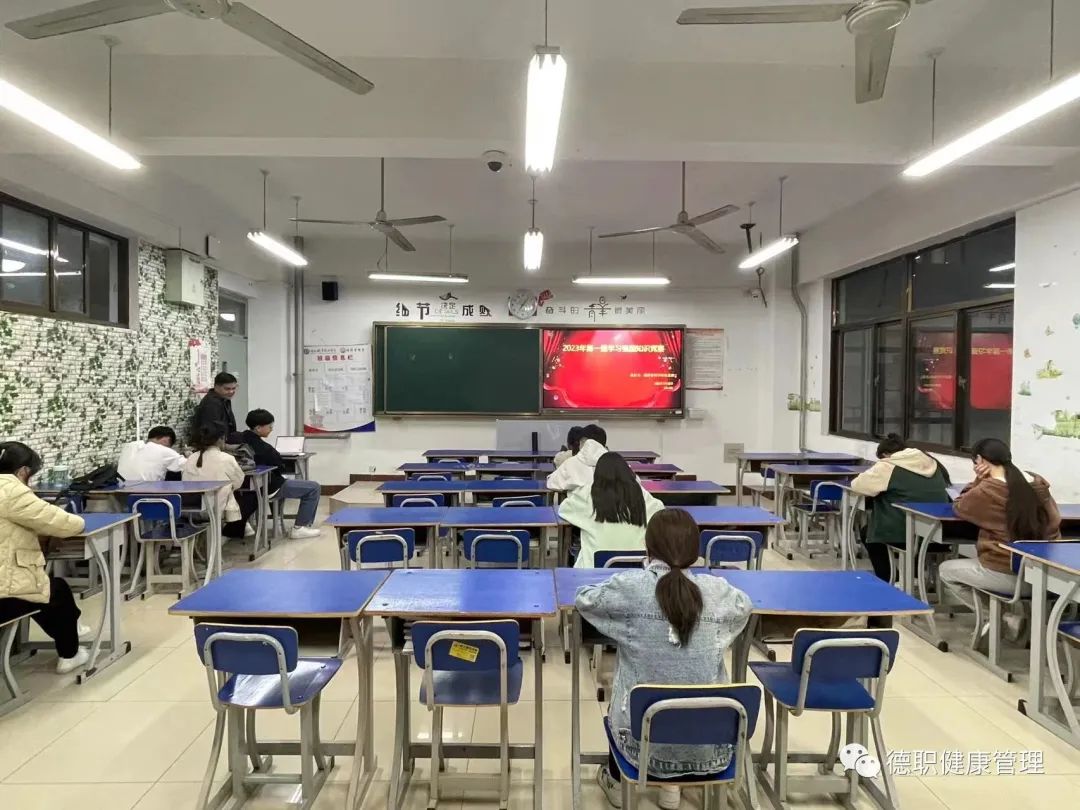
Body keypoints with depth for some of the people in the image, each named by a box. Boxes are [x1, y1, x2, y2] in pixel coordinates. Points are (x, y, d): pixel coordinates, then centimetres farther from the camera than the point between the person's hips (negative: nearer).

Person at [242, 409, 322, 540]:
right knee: (314, 488, -4)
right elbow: (281, 467, -16)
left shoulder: (242, 439, -7)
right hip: (268, 487, -10)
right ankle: (299, 528, -2)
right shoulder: (263, 448, -29)